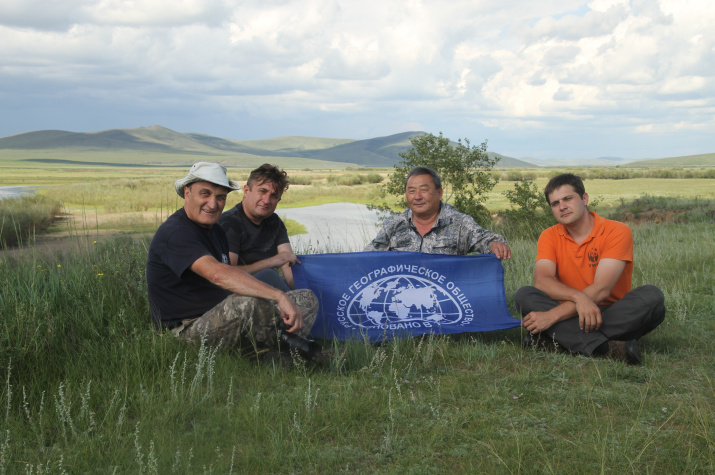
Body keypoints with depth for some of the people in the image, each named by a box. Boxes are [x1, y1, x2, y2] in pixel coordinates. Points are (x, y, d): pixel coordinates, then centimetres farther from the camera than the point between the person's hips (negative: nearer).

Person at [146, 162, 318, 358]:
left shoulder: (217, 232, 16)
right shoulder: (174, 233, -18)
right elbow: (217, 274, -34)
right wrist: (280, 296, -39)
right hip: (187, 330, -10)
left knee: (306, 299, 3)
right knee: (251, 303, -38)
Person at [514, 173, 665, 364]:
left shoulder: (617, 232, -7)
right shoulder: (549, 237, 5)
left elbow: (601, 290, -17)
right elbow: (541, 280, -13)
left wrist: (552, 315, -25)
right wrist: (578, 297, -32)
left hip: (611, 315, -2)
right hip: (572, 316, 2)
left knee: (651, 296, -28)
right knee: (524, 295, -21)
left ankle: (558, 341, -33)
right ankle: (605, 347, -35)